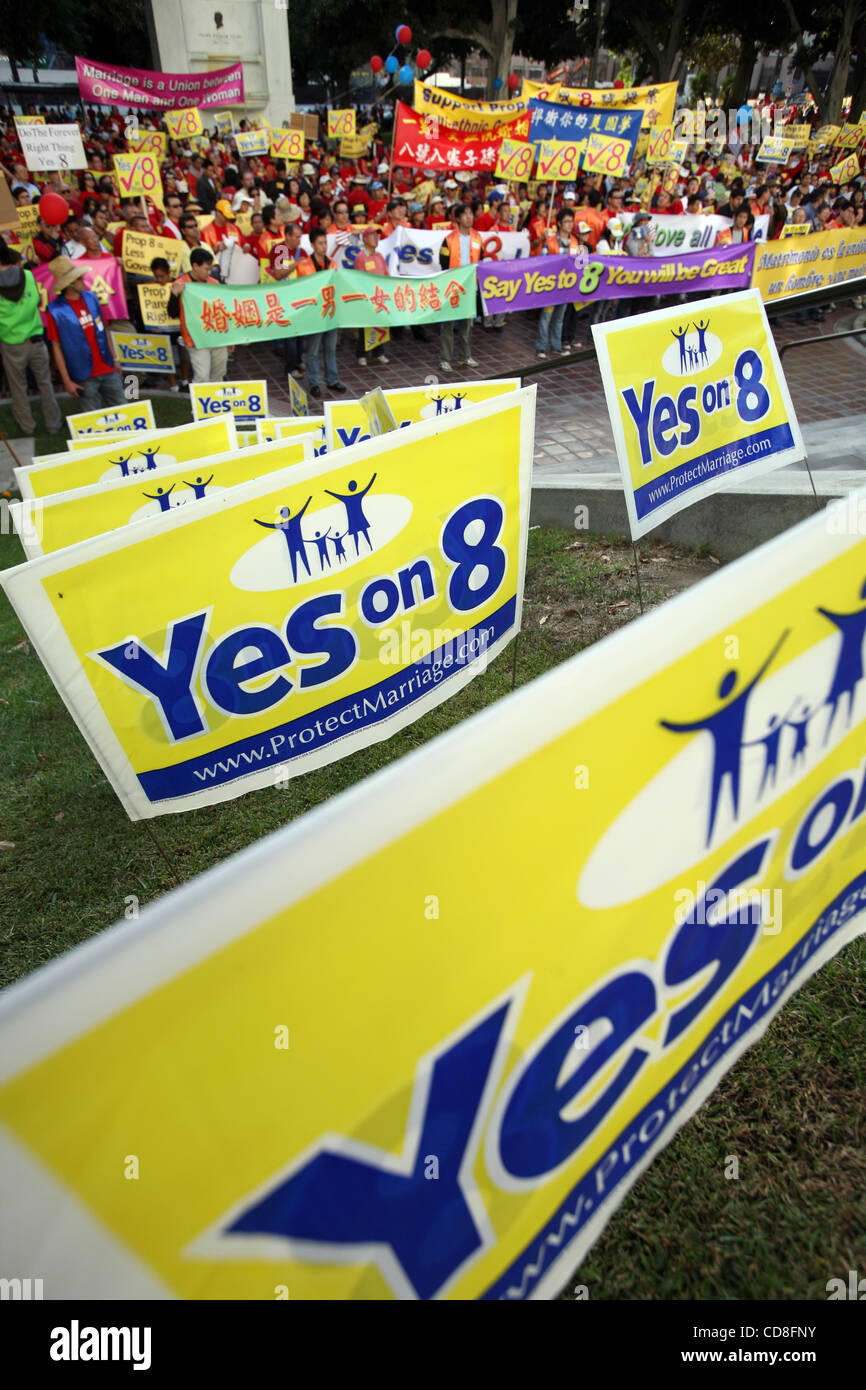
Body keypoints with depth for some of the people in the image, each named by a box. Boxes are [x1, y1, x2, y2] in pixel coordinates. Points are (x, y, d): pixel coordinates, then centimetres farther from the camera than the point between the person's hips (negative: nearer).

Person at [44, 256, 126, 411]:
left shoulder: (91, 298, 4)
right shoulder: (56, 311, -11)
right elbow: (56, 347, -8)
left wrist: (114, 359, 16)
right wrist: (67, 380, -11)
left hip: (107, 369, 5)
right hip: (84, 377, -5)